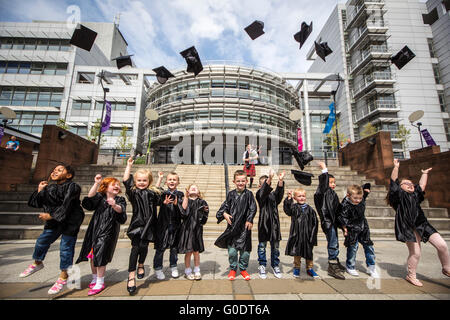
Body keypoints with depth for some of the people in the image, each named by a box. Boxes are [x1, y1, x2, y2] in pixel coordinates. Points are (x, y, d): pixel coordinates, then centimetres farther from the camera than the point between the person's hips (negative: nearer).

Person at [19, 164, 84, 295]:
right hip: (54, 221, 7)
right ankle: (37, 263, 46)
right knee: (42, 241, 15)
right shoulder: (49, 188, 9)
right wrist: (40, 191, 6)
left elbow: (66, 206, -18)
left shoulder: (72, 187, -13)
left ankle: (64, 276, 15)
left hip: (70, 222, -7)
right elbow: (36, 204, 13)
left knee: (65, 247, 0)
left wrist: (51, 215, -13)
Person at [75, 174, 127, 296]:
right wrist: (96, 184, -34)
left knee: (100, 256, -3)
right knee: (92, 255, 15)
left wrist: (114, 206, -43)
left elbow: (121, 210, -21)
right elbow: (90, 197, -20)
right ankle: (95, 279, 37)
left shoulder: (120, 200, -2)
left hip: (108, 232, -3)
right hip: (94, 230, 3)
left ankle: (100, 283, 14)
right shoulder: (100, 197, 2)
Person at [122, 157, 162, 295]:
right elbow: (126, 181, -9)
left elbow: (157, 190, 30)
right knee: (135, 247, -4)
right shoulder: (133, 192, 1)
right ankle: (131, 275, 9)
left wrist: (159, 179, 24)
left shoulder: (152, 192, 8)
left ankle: (141, 265, 35)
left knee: (144, 246, 5)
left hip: (149, 224, 2)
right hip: (137, 223, -2)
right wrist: (129, 165, -7)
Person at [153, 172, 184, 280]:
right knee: (160, 248, 6)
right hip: (163, 224, -1)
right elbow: (158, 206, -15)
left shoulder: (180, 195, 1)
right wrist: (165, 203, -34)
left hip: (175, 224, 1)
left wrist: (176, 204, -24)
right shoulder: (163, 194, -2)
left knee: (174, 247, 12)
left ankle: (173, 267, 32)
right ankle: (158, 269, 25)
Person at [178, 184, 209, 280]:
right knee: (188, 252, 7)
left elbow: (204, 218, 5)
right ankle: (188, 271, 26)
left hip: (197, 229, 2)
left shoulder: (201, 202, 6)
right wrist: (186, 196, -23)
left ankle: (197, 271, 27)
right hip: (187, 228, -1)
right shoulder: (185, 201, 1)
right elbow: (183, 210, -19)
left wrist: (204, 211, -16)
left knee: (196, 251, 10)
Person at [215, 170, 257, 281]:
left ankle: (243, 269, 32)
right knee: (232, 249, 4)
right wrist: (225, 214, -11)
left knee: (245, 249, 10)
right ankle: (232, 269, 26)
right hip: (232, 226, 1)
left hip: (244, 226, -1)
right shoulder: (231, 194, 2)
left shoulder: (249, 194, -2)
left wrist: (249, 220, -9)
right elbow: (225, 206, 7)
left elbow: (253, 208, -2)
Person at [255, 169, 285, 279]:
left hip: (274, 223, 3)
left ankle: (275, 266, 30)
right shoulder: (259, 194, -2)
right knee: (262, 246, 8)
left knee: (275, 247, 13)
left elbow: (279, 192, -14)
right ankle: (262, 266, 24)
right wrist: (270, 178, -39)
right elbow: (264, 190, -24)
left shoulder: (274, 195, 7)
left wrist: (280, 180, -34)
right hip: (263, 223, -3)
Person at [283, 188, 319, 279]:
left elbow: (315, 223, 4)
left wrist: (312, 235, 0)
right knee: (297, 252, 11)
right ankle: (297, 268, 29)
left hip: (307, 236, 2)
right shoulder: (294, 207, -3)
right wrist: (288, 199, -35)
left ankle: (309, 269, 34)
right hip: (296, 235, -1)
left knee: (309, 252, 16)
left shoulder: (310, 209, 1)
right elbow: (287, 210, -24)